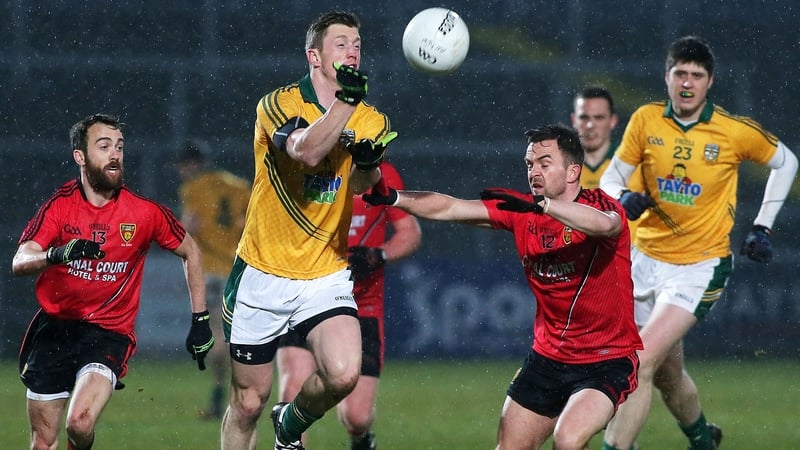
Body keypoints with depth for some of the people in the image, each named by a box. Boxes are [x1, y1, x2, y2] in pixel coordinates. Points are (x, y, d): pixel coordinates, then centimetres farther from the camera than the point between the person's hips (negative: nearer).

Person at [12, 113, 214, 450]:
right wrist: (57, 254, -37)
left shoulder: (145, 213, -5)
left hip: (109, 335, -2)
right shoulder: (60, 206, -4)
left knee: (80, 422, -26)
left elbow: (190, 252, 12)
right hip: (53, 330, 2)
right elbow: (19, 263, -16)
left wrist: (200, 320, 9)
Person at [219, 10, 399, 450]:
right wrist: (344, 101, -39)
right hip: (262, 277, -2)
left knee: (344, 373, -22)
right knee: (248, 403, 4)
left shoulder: (372, 122, 3)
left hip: (327, 277, 2)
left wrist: (368, 164, -22)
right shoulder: (279, 104, -10)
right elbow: (306, 151, -29)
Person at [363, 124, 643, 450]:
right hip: (547, 358, 6)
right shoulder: (522, 211, 1)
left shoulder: (600, 205, -14)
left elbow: (605, 224, -39)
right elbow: (450, 208, -4)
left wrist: (542, 204, -53)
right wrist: (394, 198, -21)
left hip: (608, 360, -6)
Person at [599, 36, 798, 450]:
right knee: (667, 373, 16)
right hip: (647, 260, 4)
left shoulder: (736, 132, -10)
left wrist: (762, 227, 2)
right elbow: (608, 182, 1)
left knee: (642, 362, -19)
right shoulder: (646, 120, -4)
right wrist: (624, 198, -23)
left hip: (700, 268, -4)